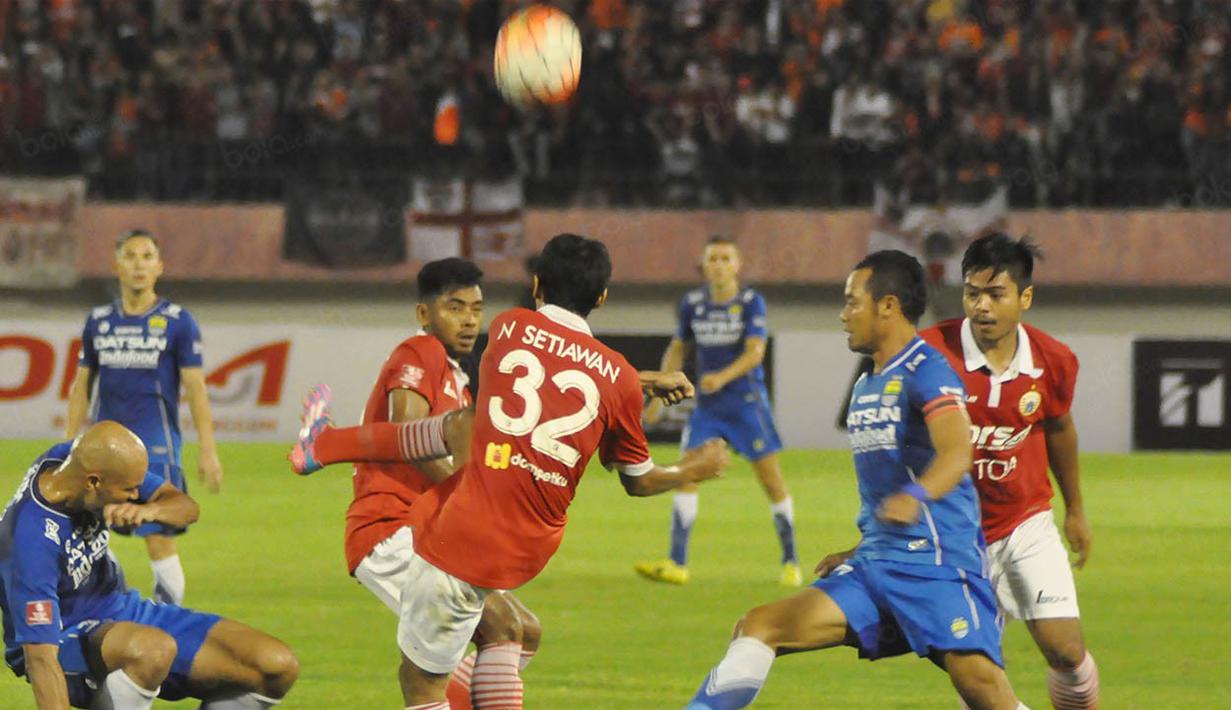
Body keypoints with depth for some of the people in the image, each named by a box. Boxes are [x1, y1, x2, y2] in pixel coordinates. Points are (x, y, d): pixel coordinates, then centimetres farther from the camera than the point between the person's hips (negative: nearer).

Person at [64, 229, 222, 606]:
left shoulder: (177, 321, 0)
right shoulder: (99, 321, 11)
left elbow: (195, 389, 0)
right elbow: (81, 387, 16)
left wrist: (208, 452, -5)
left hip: (156, 444, -4)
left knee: (159, 540, -7)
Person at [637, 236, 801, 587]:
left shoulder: (751, 302, -8)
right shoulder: (692, 304, 4)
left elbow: (755, 351, -18)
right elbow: (677, 348, 17)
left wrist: (723, 377, -34)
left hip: (747, 401, -4)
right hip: (707, 408, 4)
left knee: (771, 479, -2)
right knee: (687, 475, -7)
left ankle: (790, 562, 11)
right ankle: (677, 564, -6)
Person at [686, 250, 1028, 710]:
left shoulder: (926, 371, -9)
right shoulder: (865, 388, 20)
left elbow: (956, 453, -27)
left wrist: (914, 497, -45)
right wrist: (858, 552, 31)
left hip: (940, 564, -8)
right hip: (875, 565, 8)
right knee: (759, 627, -4)